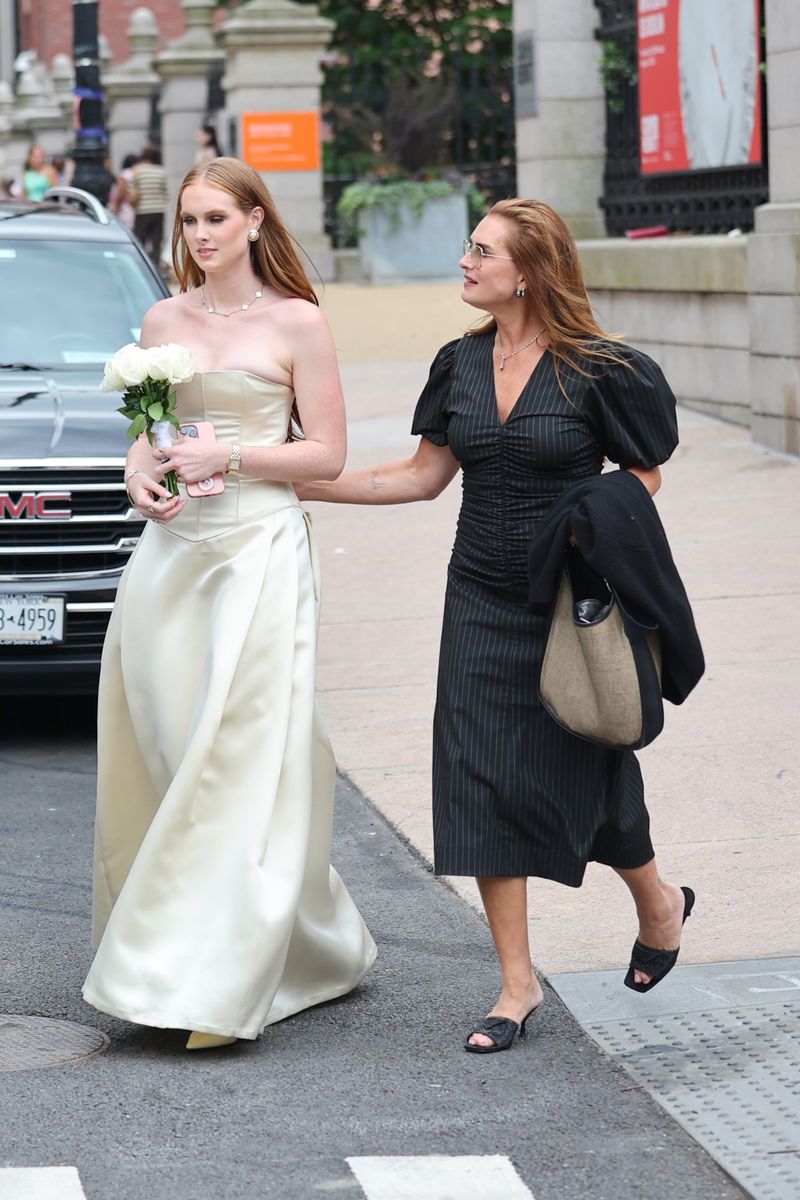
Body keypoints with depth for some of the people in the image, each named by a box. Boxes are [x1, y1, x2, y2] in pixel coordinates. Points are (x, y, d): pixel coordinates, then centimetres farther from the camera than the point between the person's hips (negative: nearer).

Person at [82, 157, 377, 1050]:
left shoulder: (296, 323, -1)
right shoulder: (162, 320, 12)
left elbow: (327, 455, -2)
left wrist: (230, 457, -14)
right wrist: (140, 476, -3)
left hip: (260, 551, -5)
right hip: (171, 549, 5)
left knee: (242, 759, -9)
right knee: (159, 752, 4)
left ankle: (213, 983, -7)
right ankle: (161, 953, 19)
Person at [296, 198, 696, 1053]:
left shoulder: (597, 370, -10)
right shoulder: (461, 364, 5)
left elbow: (642, 485, -4)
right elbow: (423, 475, 12)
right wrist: (299, 483, 9)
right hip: (482, 605, 5)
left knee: (578, 779, 4)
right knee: (482, 783, 0)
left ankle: (658, 902, 36)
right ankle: (517, 983, 9)